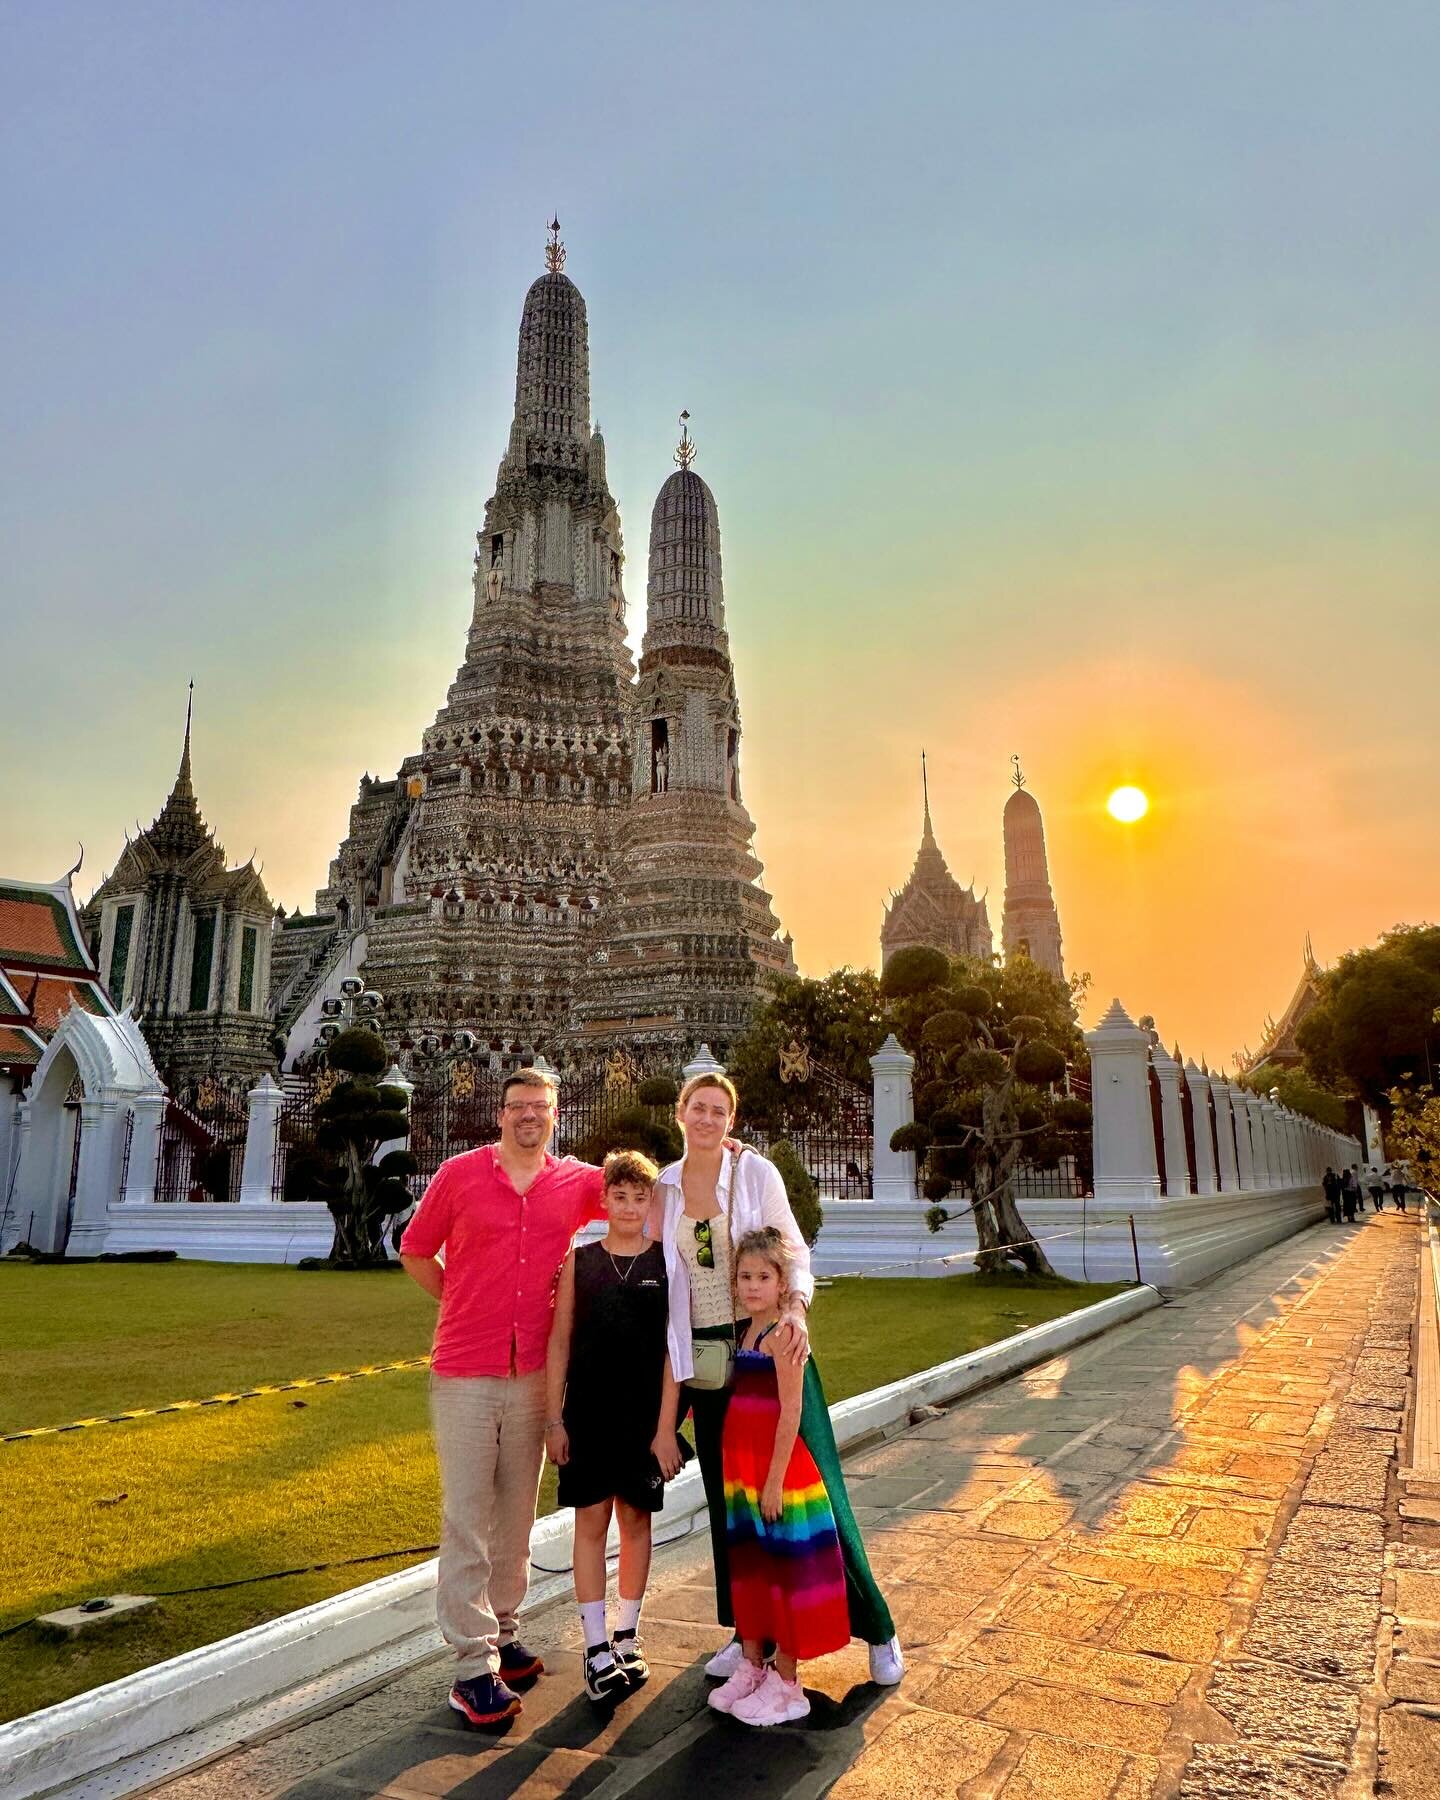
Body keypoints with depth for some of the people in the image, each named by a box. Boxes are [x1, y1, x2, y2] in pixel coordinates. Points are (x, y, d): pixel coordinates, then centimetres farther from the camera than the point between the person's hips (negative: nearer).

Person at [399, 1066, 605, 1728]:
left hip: (534, 1371, 3)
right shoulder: (460, 1174, -4)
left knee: (516, 1513, 15)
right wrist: (461, 1302, 4)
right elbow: (414, 1249, 7)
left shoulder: (578, 1182, 0)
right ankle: (473, 1667, 9)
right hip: (463, 1373, -3)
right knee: (467, 1519, 0)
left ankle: (503, 1633, 31)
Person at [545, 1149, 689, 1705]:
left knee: (635, 1518, 11)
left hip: (644, 1414, 0)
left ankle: (626, 1638, 27)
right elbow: (559, 1342, 2)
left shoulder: (666, 1264, -2)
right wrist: (553, 1418, -1)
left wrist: (666, 1426, -6)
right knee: (591, 1520, 3)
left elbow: (672, 1350, -3)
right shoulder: (578, 1261, 0)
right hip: (588, 1412, 0)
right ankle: (596, 1648, 13)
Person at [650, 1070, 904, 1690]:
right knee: (726, 1499, 13)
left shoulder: (756, 1172, -6)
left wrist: (796, 1308, -26)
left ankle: (875, 1630, 18)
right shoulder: (664, 1188, 3)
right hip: (705, 1360, 3)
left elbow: (795, 1250, -6)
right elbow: (661, 1277, 8)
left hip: (769, 1346, -3)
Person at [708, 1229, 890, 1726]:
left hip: (779, 1472, -8)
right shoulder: (747, 1330, 8)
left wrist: (775, 1482, -19)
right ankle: (752, 1665, 32)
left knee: (785, 1569, 5)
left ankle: (786, 1683, 17)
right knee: (747, 1566, 17)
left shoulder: (783, 1335, -17)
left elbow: (790, 1414, -19)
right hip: (742, 1471, 8)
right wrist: (745, 1478, 15)